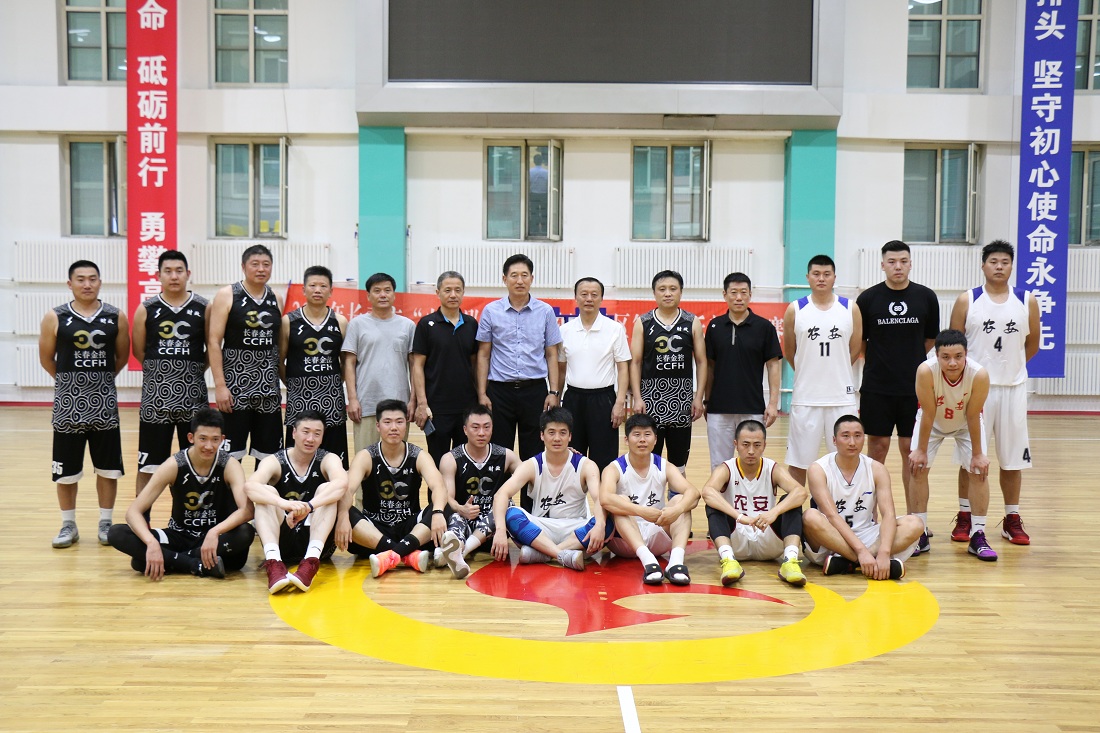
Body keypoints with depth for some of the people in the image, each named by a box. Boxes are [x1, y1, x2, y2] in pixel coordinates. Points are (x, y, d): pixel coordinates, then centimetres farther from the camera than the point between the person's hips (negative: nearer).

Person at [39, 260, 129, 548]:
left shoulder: (116, 317, 0)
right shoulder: (55, 318, -3)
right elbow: (46, 357, 6)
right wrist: (70, 381, 10)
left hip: (105, 402, 1)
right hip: (68, 402, -1)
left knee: (108, 467, 7)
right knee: (66, 469, 7)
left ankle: (105, 523, 20)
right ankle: (68, 525, 21)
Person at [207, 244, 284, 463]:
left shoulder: (277, 300, 9)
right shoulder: (227, 295, -3)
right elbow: (214, 342, -8)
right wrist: (219, 385, -14)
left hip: (269, 388, 4)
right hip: (235, 387, -4)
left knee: (269, 455, 8)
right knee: (230, 455, -1)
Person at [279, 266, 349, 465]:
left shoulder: (340, 322, 6)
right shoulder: (289, 321, 1)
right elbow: (279, 360, 4)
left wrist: (335, 382, 5)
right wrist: (293, 384, 0)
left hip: (332, 398, 2)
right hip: (299, 397, -2)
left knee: (334, 459, 3)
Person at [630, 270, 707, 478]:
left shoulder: (692, 323, 5)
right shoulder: (643, 323, 2)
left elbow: (701, 361, 4)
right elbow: (635, 362, 1)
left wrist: (698, 397, -2)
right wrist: (637, 398, -7)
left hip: (682, 396, 1)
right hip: (651, 395, -1)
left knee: (679, 462, 9)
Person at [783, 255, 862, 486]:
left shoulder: (851, 309, 2)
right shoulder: (795, 310, 0)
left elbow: (854, 350, 9)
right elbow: (789, 351, 8)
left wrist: (833, 372, 11)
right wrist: (810, 373, 11)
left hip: (842, 397, 1)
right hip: (805, 397, -1)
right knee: (798, 461, 6)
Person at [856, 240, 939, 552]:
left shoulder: (926, 297, 3)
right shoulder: (868, 298, 1)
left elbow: (931, 339, 12)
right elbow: (858, 342, 7)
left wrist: (907, 360, 10)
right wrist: (881, 362, 5)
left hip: (914, 388, 0)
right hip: (876, 388, 0)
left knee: (912, 452, 4)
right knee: (877, 449, 5)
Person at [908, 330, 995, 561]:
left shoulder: (979, 375, -36)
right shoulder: (926, 371, -38)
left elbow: (973, 416, -24)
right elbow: (928, 414, -27)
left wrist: (978, 454, -16)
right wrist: (920, 450, -19)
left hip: (966, 423, 0)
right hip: (933, 422, 0)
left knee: (979, 471, -7)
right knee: (918, 468, -7)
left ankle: (978, 536, 4)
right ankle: (920, 533, 5)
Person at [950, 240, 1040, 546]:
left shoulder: (1027, 302, 3)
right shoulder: (967, 301, -2)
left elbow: (1032, 344, 13)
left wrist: (1009, 366, 12)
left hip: (1013, 388, 2)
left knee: (1012, 457, 7)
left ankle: (1012, 519, 18)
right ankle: (965, 516, 15)